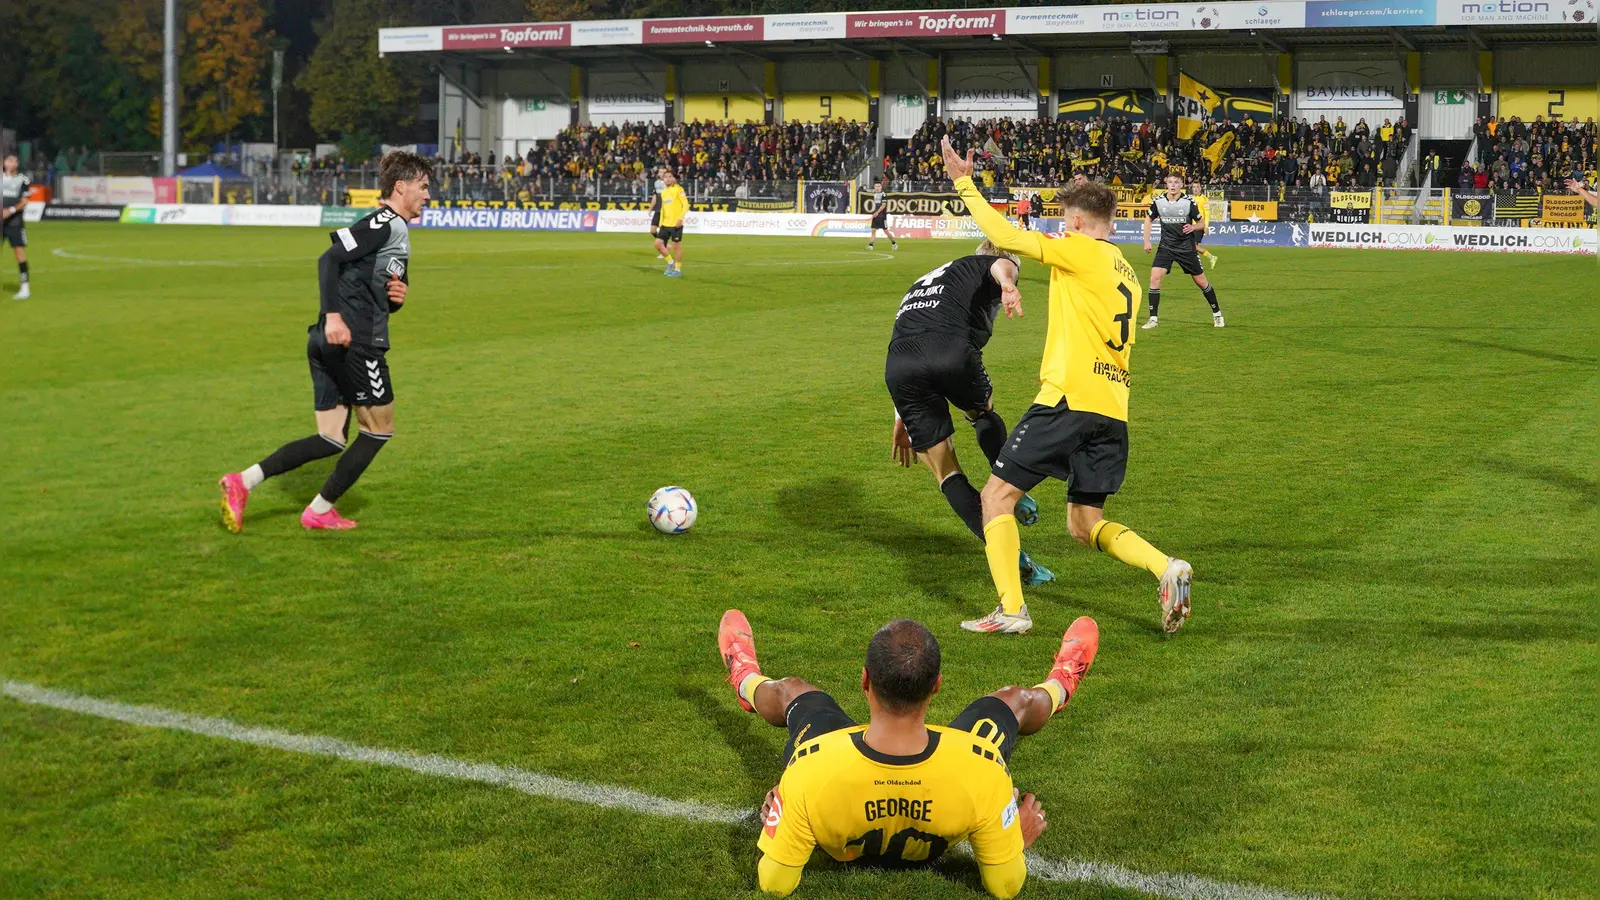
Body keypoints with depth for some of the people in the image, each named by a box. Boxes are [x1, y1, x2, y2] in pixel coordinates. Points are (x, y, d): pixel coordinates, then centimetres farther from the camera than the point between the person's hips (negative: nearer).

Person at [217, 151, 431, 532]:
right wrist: (333, 315, -28)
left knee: (331, 440, 9)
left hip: (329, 343, 9)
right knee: (379, 429, 5)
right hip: (353, 340, -9)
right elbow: (330, 259, -20)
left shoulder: (396, 230, 23)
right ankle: (320, 511, 10)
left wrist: (397, 298, 6)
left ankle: (242, 482, -1)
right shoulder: (385, 223, -7)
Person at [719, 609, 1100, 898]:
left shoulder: (810, 770, -45)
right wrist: (1020, 839, -5)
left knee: (791, 691, 24)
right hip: (933, 851, 0)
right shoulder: (981, 768, -43)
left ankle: (746, 681, 63)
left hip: (841, 851, 0)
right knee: (1015, 699, 21)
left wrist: (773, 828, -7)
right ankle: (1058, 687, 60)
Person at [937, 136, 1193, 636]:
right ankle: (1166, 568, -6)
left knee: (997, 496, 3)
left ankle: (1011, 610, -4)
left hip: (1069, 399, -8)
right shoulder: (1127, 273, 20)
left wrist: (964, 185, 0)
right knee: (1084, 525, 15)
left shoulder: (1082, 252, -4)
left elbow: (1006, 238, -9)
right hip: (1112, 410, 8)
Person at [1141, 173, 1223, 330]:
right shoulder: (1158, 201, -5)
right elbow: (1148, 219, 11)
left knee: (1201, 282, 5)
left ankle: (1216, 313, 25)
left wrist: (1193, 227, -23)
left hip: (1187, 247, -1)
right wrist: (1146, 241, 2)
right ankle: (1152, 319, -5)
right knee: (1154, 278, -14)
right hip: (1166, 247, 1)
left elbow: (1201, 224, -1)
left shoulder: (1189, 201, -11)